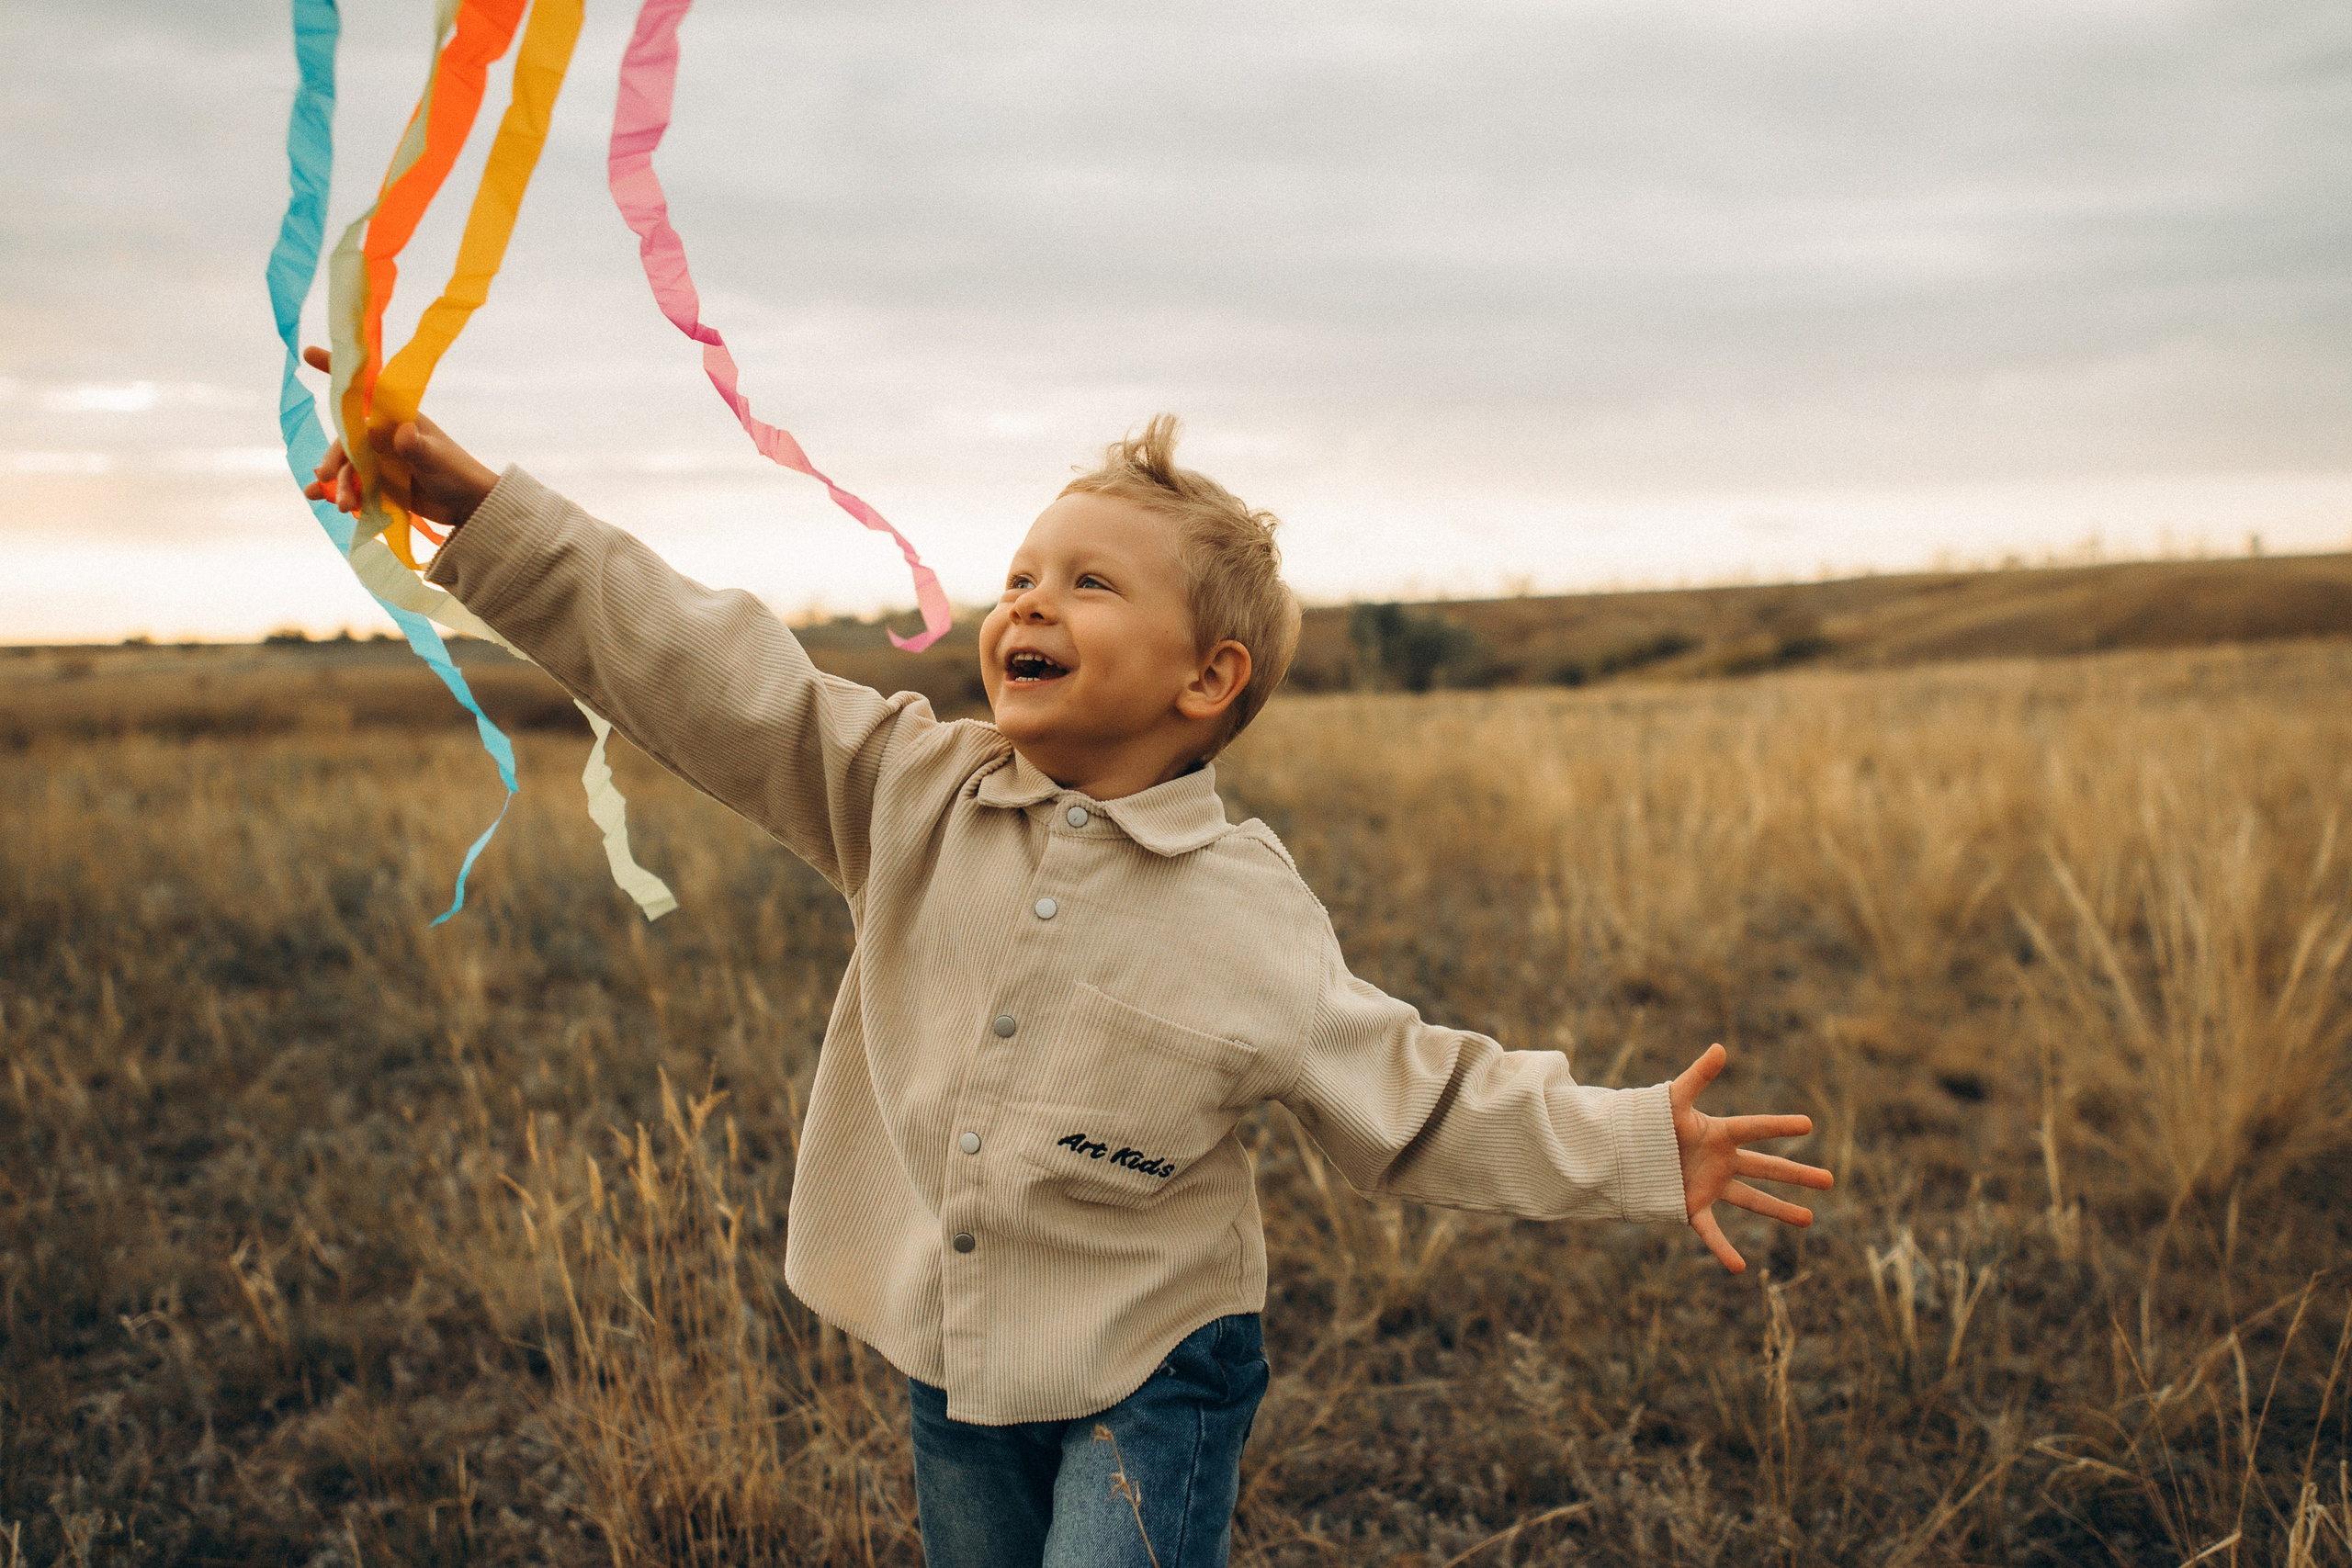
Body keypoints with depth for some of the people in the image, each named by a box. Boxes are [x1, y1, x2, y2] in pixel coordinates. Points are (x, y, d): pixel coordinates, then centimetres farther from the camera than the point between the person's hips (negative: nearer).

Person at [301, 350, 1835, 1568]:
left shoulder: (1246, 913, -12)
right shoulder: (912, 792, -5)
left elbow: (1415, 1094, -7)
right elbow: (705, 676, -9)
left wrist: (1635, 1148, -16)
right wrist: (470, 498, -15)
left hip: (1149, 1375, -4)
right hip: (957, 1363, 4)